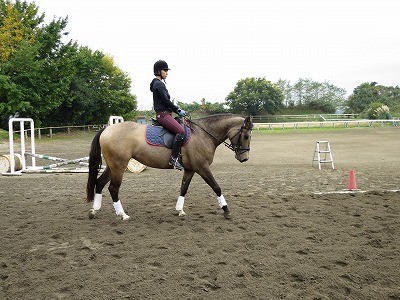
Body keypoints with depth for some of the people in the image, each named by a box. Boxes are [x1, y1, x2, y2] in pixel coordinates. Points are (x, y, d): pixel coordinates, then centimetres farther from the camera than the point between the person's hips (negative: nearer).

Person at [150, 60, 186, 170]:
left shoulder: (159, 84, 21)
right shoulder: (158, 84, -10)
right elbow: (166, 101, -15)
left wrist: (177, 110, 13)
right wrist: (178, 110, -7)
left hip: (166, 113, 11)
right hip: (163, 114, -11)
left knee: (181, 130, 13)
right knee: (181, 131, -26)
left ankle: (177, 156, 11)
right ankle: (174, 158, -24)